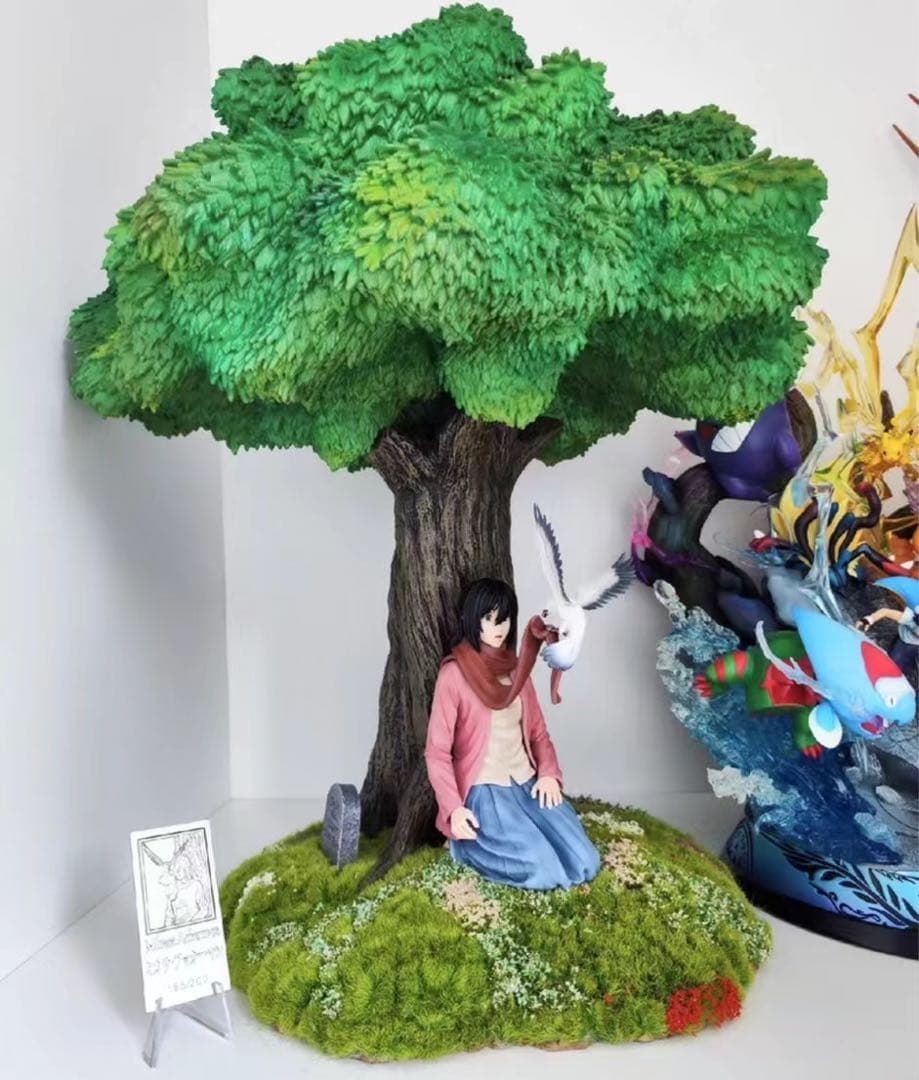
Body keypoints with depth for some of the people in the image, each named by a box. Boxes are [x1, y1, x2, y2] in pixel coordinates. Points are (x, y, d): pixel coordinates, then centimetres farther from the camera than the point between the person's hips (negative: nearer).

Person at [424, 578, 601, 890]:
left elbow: (538, 731, 14)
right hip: (483, 791, -6)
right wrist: (454, 809, -21)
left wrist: (549, 773, -5)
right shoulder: (453, 673, -9)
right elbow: (437, 751, -10)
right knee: (544, 872, -21)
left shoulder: (517, 669, 10)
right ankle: (468, 842, 5)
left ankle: (495, 837, 14)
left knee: (584, 866, -7)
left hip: (528, 785, 6)